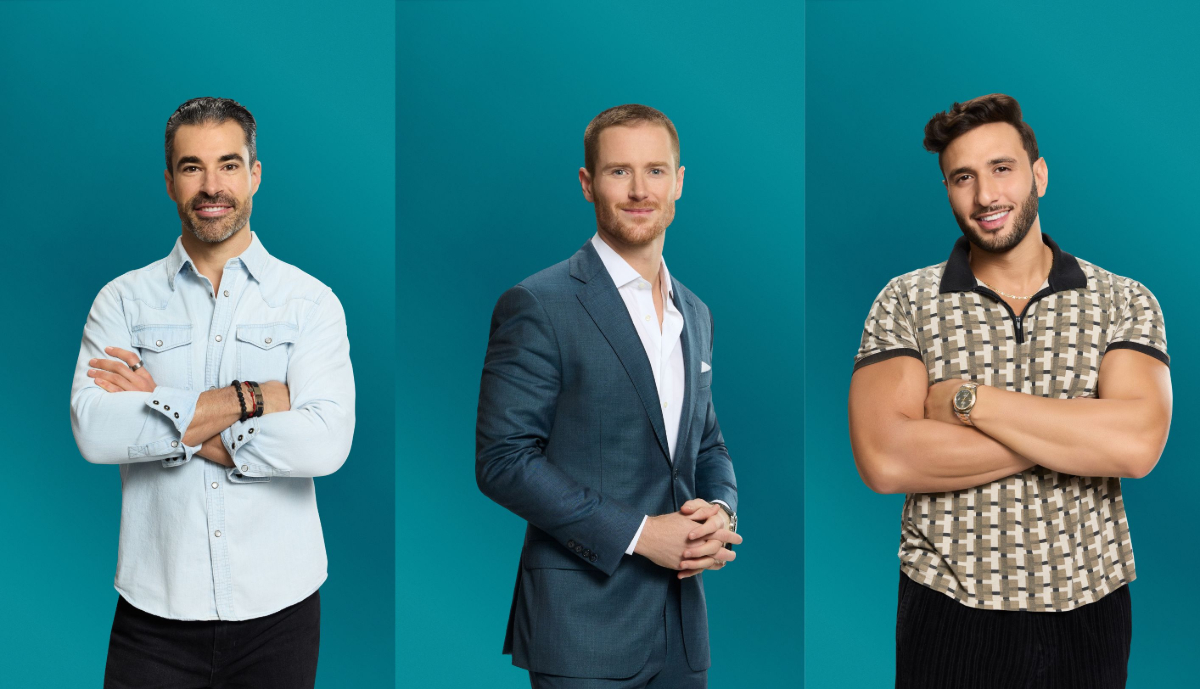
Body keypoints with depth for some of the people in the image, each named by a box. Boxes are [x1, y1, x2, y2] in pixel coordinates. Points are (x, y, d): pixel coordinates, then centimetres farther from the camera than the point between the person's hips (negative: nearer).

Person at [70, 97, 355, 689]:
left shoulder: (310, 302, 1)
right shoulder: (123, 301, 4)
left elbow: (326, 442, -14)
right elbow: (93, 431, -12)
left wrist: (164, 418, -13)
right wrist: (248, 398, -15)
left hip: (278, 609, 0)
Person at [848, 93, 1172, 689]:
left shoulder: (1124, 302, 0)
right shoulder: (905, 303, -3)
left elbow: (1137, 445, -17)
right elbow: (884, 460, -17)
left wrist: (967, 399, -16)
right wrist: (1075, 434, -15)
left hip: (1090, 611, 1)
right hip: (949, 615, -1)